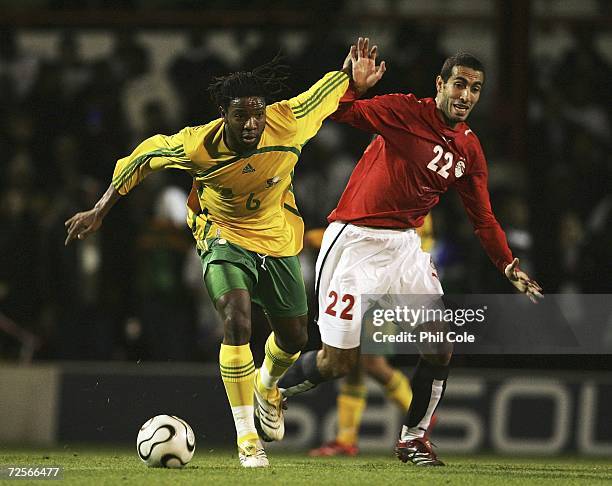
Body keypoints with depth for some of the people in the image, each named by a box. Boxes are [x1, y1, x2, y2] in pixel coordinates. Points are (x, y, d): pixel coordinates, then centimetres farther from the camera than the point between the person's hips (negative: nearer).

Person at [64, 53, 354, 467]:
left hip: (279, 242, 3)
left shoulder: (288, 125, -27)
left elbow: (331, 91, -7)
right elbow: (145, 156, -10)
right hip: (224, 237, -3)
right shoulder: (199, 145, -29)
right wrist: (100, 211, -7)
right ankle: (247, 437, -16)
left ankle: (267, 385, 51)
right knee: (237, 321, -27)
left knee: (294, 338, 13)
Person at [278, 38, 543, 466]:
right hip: (355, 241, -6)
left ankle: (413, 438, 16)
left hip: (405, 245, 6)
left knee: (440, 348, -1)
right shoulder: (407, 112, -10)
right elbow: (343, 112, -19)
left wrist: (509, 267, 9)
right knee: (339, 362, -6)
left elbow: (483, 218, 15)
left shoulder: (470, 150, 7)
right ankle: (274, 390, 22)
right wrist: (355, 86, -37)